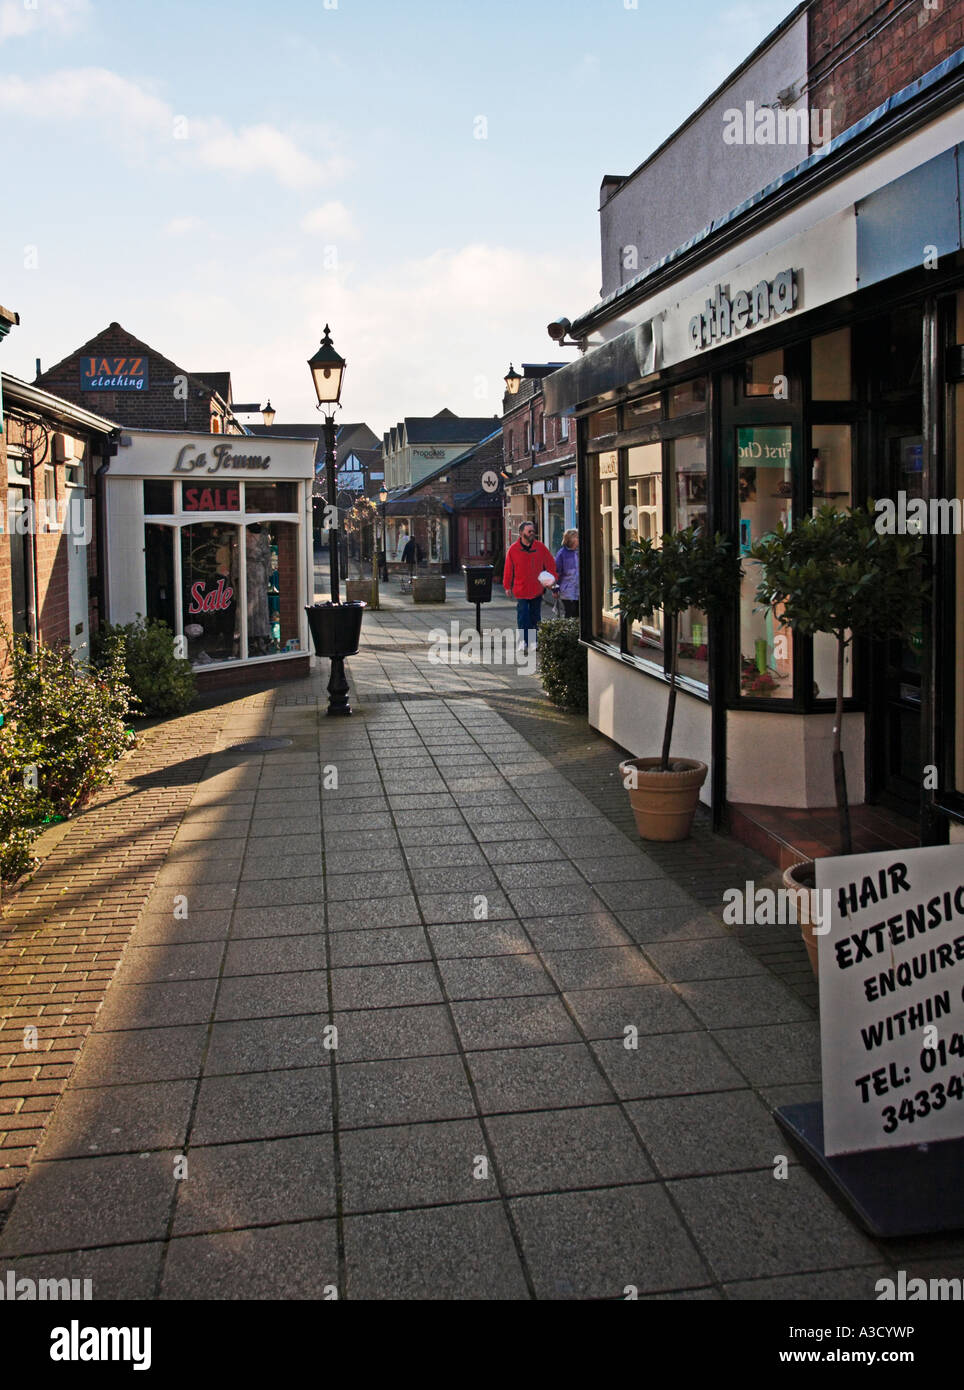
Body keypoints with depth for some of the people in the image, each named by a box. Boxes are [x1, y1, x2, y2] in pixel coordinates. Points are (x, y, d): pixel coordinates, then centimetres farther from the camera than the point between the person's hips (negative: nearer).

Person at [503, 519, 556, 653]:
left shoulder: (540, 547, 0)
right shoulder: (513, 549, -5)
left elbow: (550, 564, 7)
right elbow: (508, 569, 1)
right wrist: (507, 586, 4)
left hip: (537, 589, 2)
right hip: (520, 590, -2)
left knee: (535, 617, 10)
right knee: (523, 617, -4)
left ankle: (534, 641, 21)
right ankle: (523, 642, 4)